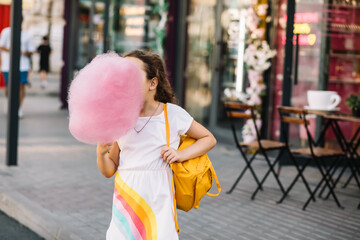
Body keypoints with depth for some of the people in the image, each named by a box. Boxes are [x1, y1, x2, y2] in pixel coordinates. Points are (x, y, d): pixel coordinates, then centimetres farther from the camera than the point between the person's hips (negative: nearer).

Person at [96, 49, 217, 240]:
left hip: (158, 208, -2)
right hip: (125, 207, 3)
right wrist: (101, 152, -12)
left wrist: (182, 154, -7)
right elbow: (109, 171, 8)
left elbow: (209, 139, 8)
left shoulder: (172, 114, -4)